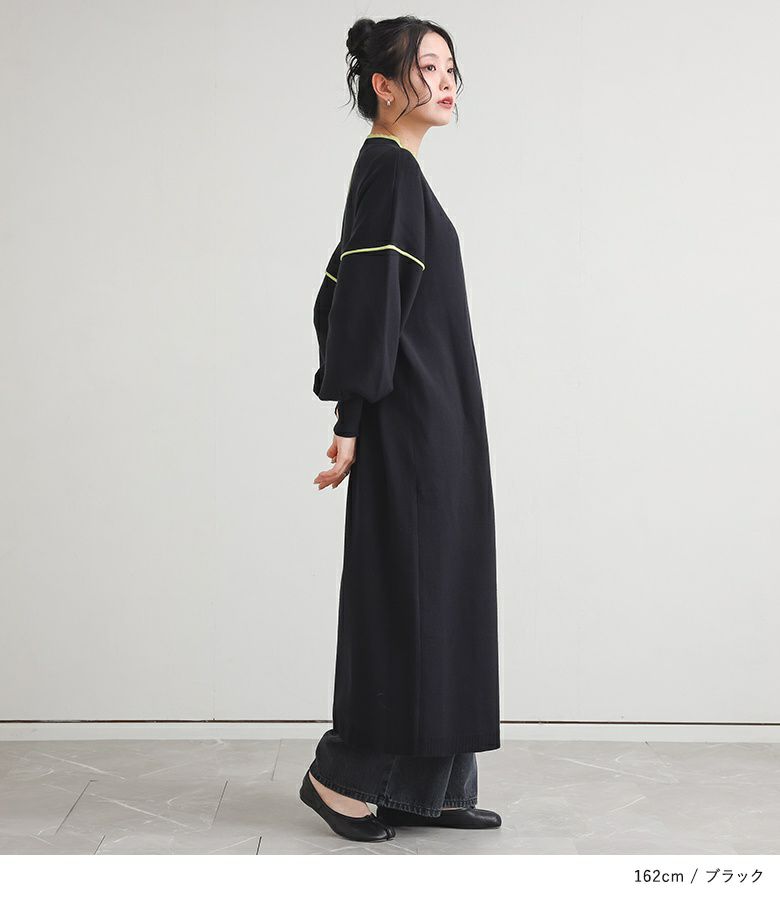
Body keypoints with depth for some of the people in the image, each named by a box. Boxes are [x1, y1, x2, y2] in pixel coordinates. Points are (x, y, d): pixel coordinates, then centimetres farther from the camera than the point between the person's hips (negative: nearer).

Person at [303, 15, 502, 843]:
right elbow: (363, 301, -18)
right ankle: (342, 773, 8)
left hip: (428, 424, 10)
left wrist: (357, 414, 17)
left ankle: (423, 787, 16)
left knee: (436, 590, 10)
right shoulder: (390, 169, -12)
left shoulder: (392, 172, 17)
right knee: (406, 593, -4)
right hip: (414, 424, -10)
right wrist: (352, 421, -20)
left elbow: (341, 297, 19)